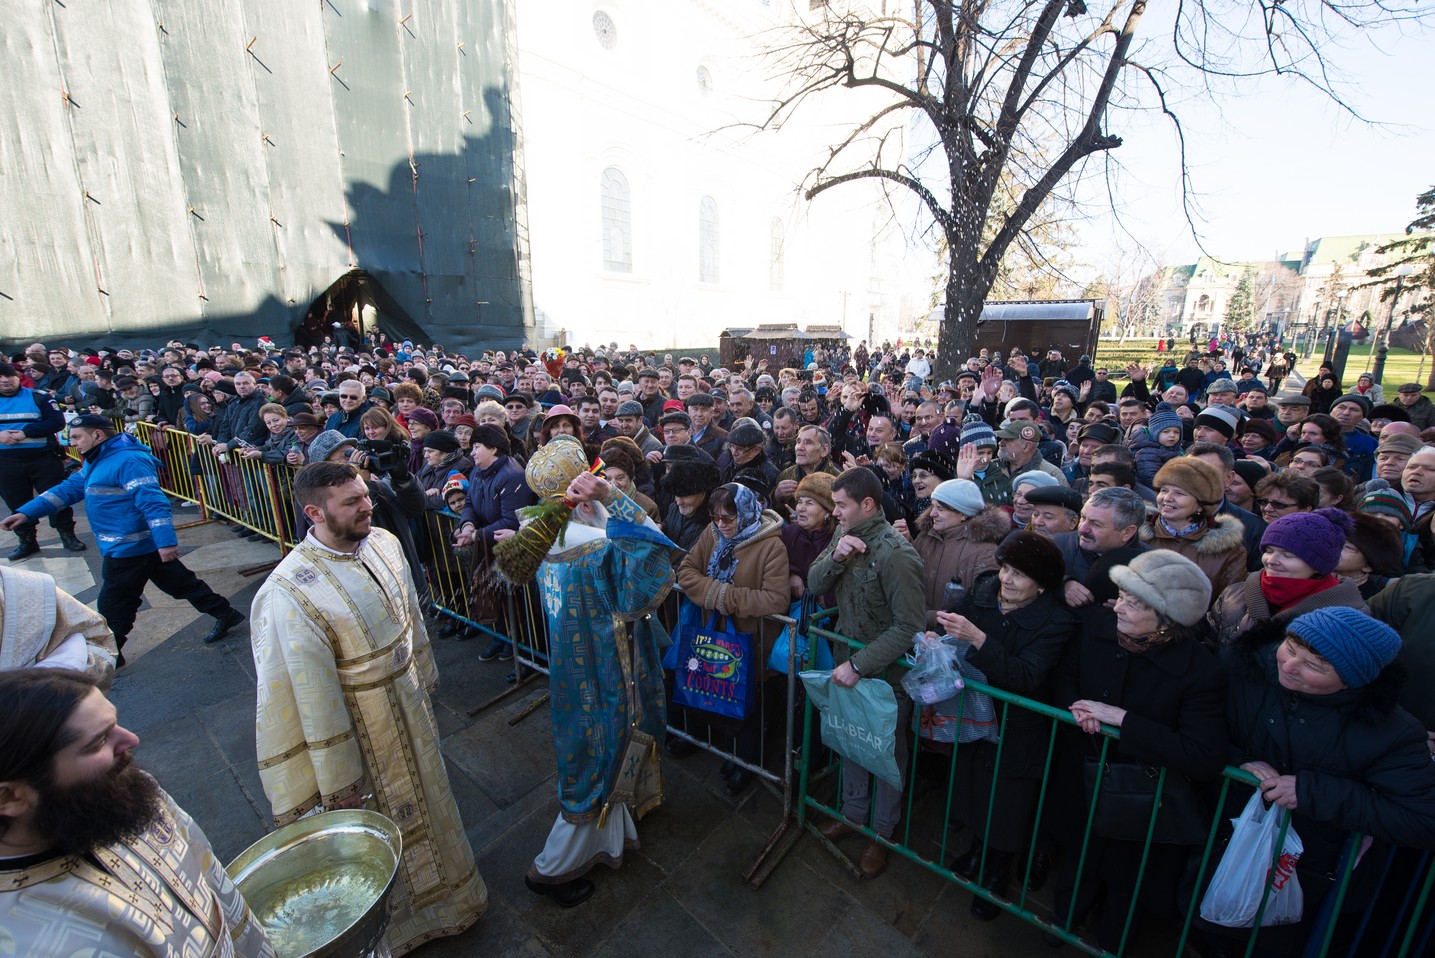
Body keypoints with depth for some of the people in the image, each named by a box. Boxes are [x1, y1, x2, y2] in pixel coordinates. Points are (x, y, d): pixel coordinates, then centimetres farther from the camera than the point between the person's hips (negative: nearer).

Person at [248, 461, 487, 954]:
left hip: (410, 709, 6)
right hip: (358, 730, -6)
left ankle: (437, 889, 57)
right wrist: (336, 779, -14)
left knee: (424, 797, 28)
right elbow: (312, 695, -22)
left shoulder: (383, 543, -10)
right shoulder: (290, 592, -29)